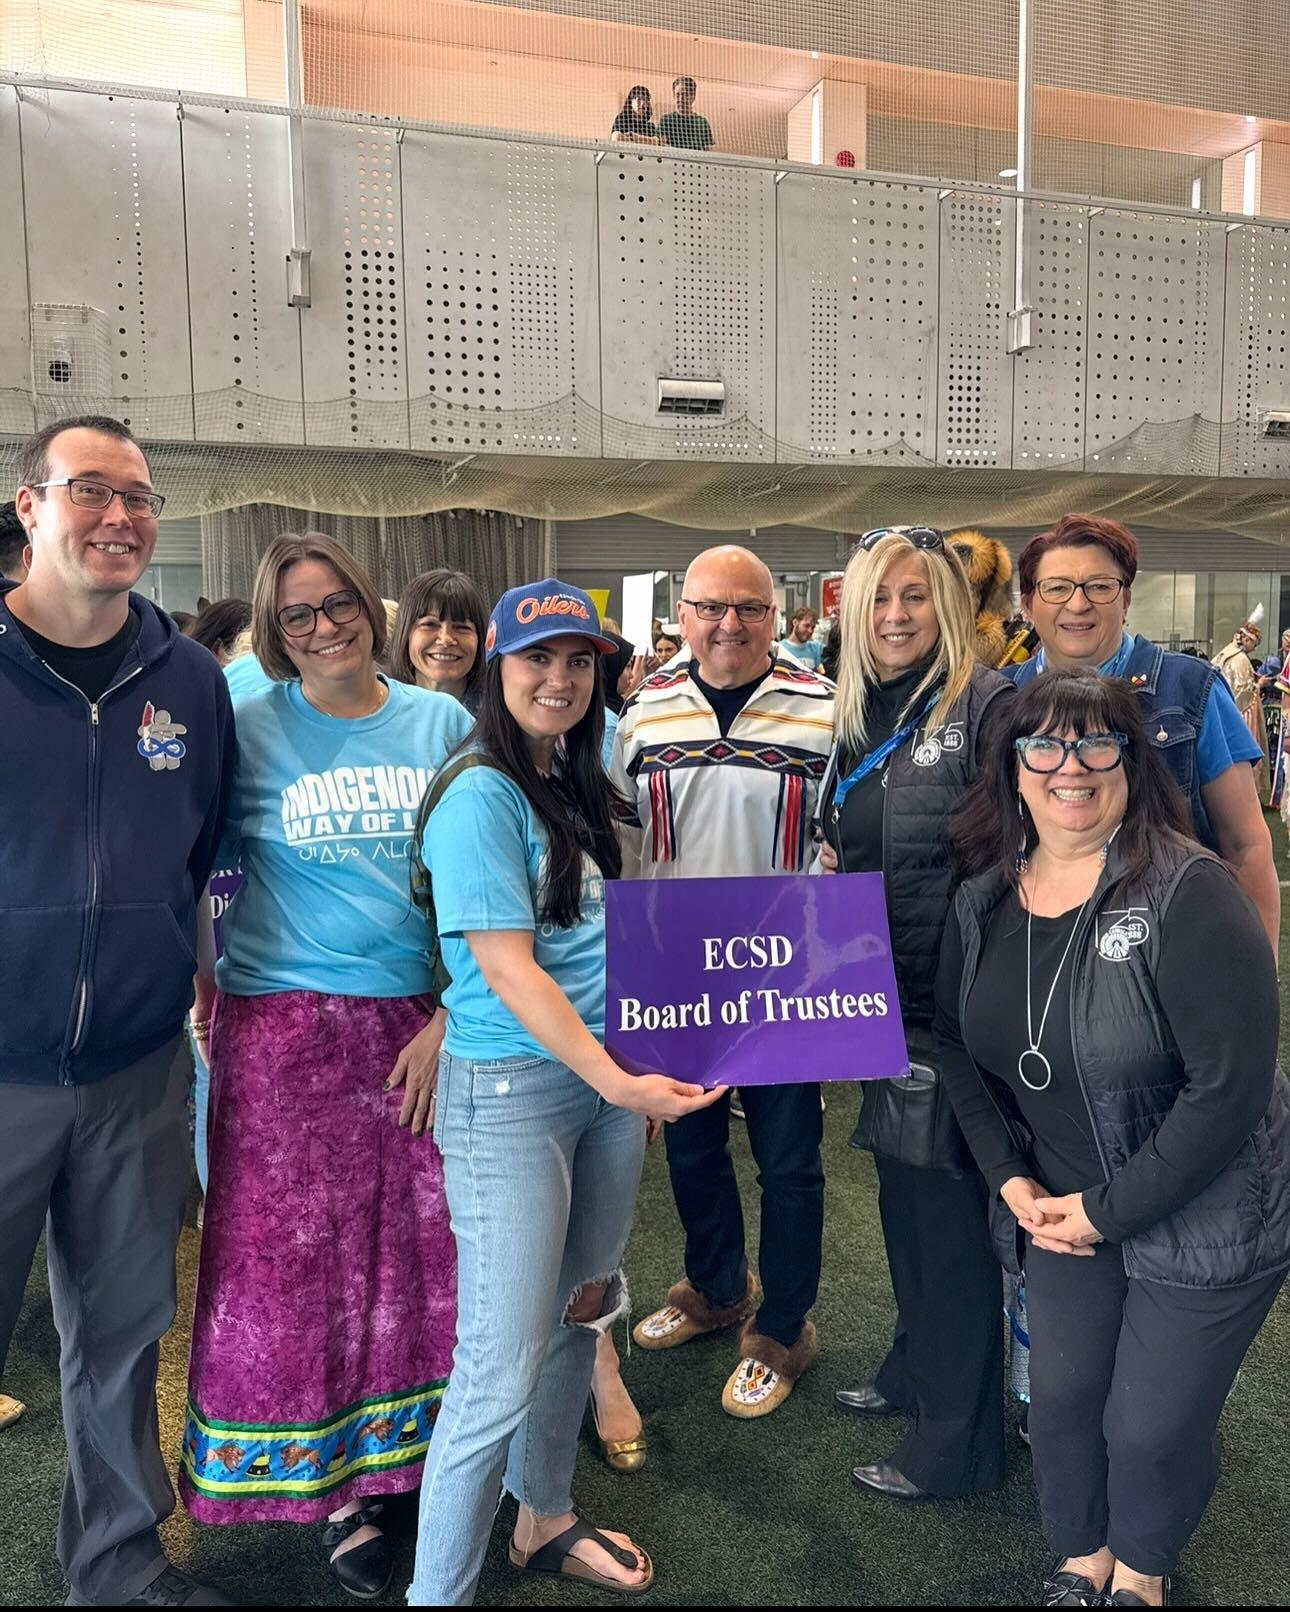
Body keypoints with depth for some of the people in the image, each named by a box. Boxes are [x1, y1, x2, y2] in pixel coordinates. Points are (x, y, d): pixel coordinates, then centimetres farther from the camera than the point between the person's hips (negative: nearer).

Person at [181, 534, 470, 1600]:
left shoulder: (442, 723, 4)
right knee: (297, 1252, 6)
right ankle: (329, 1481, 27)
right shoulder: (249, 729, -1)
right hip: (286, 1030, -1)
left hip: (425, 1023, 2)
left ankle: (404, 1446, 32)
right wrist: (201, 998, -6)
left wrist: (449, 1018, -3)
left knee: (423, 1242, 8)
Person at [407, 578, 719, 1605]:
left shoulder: (580, 789, 10)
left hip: (610, 1078, 8)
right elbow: (507, 968, -18)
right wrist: (618, 1084, -21)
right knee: (500, 1373, -4)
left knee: (576, 1322, 20)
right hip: (509, 1094, -8)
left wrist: (639, 1076, 13)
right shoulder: (480, 798, -14)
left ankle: (547, 1522, 41)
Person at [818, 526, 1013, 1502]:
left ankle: (957, 1440, 22)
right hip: (884, 1004, 7)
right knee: (904, 1196, 21)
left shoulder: (988, 706, -13)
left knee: (952, 1213, 4)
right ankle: (914, 1372, 42)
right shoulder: (857, 716, 10)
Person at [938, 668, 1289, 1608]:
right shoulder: (984, 900, -4)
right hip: (1065, 1207, 5)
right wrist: (1012, 1179, -3)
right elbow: (959, 1044, 7)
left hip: (1204, 1217, -4)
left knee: (1154, 1425, 8)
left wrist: (1110, 1208, -18)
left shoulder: (1188, 891, -23)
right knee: (1061, 1398, 14)